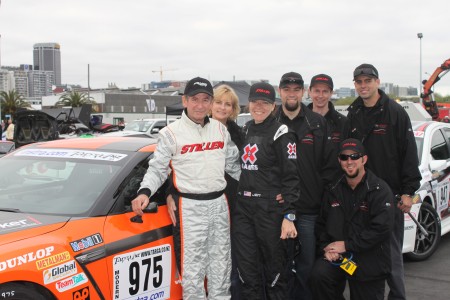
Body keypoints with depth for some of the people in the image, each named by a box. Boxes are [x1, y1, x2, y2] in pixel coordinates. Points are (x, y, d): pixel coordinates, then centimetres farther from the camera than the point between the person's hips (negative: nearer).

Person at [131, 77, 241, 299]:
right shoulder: (171, 133, -7)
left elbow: (233, 164, 15)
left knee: (221, 262, 15)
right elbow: (157, 168, -6)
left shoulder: (221, 129, 7)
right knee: (192, 264, 1)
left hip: (219, 203, 5)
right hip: (190, 206, -5)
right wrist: (145, 191, -22)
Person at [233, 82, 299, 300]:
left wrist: (289, 216, -16)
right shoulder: (245, 130, 13)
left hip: (271, 208, -6)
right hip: (243, 208, 6)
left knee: (274, 266, 4)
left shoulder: (281, 133, -6)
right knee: (247, 269, 8)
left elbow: (291, 177, -11)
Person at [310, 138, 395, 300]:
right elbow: (322, 224, 14)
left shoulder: (380, 190, -10)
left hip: (370, 262, -2)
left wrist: (347, 245, -18)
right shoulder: (333, 190, 8)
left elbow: (382, 228, -19)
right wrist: (326, 247, -6)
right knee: (318, 274, -26)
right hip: (337, 255, 3)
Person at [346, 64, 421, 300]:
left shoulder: (395, 112, -5)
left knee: (391, 251, 0)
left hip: (390, 194, -5)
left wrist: (408, 192, -11)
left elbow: (409, 154, -7)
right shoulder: (353, 115, 11)